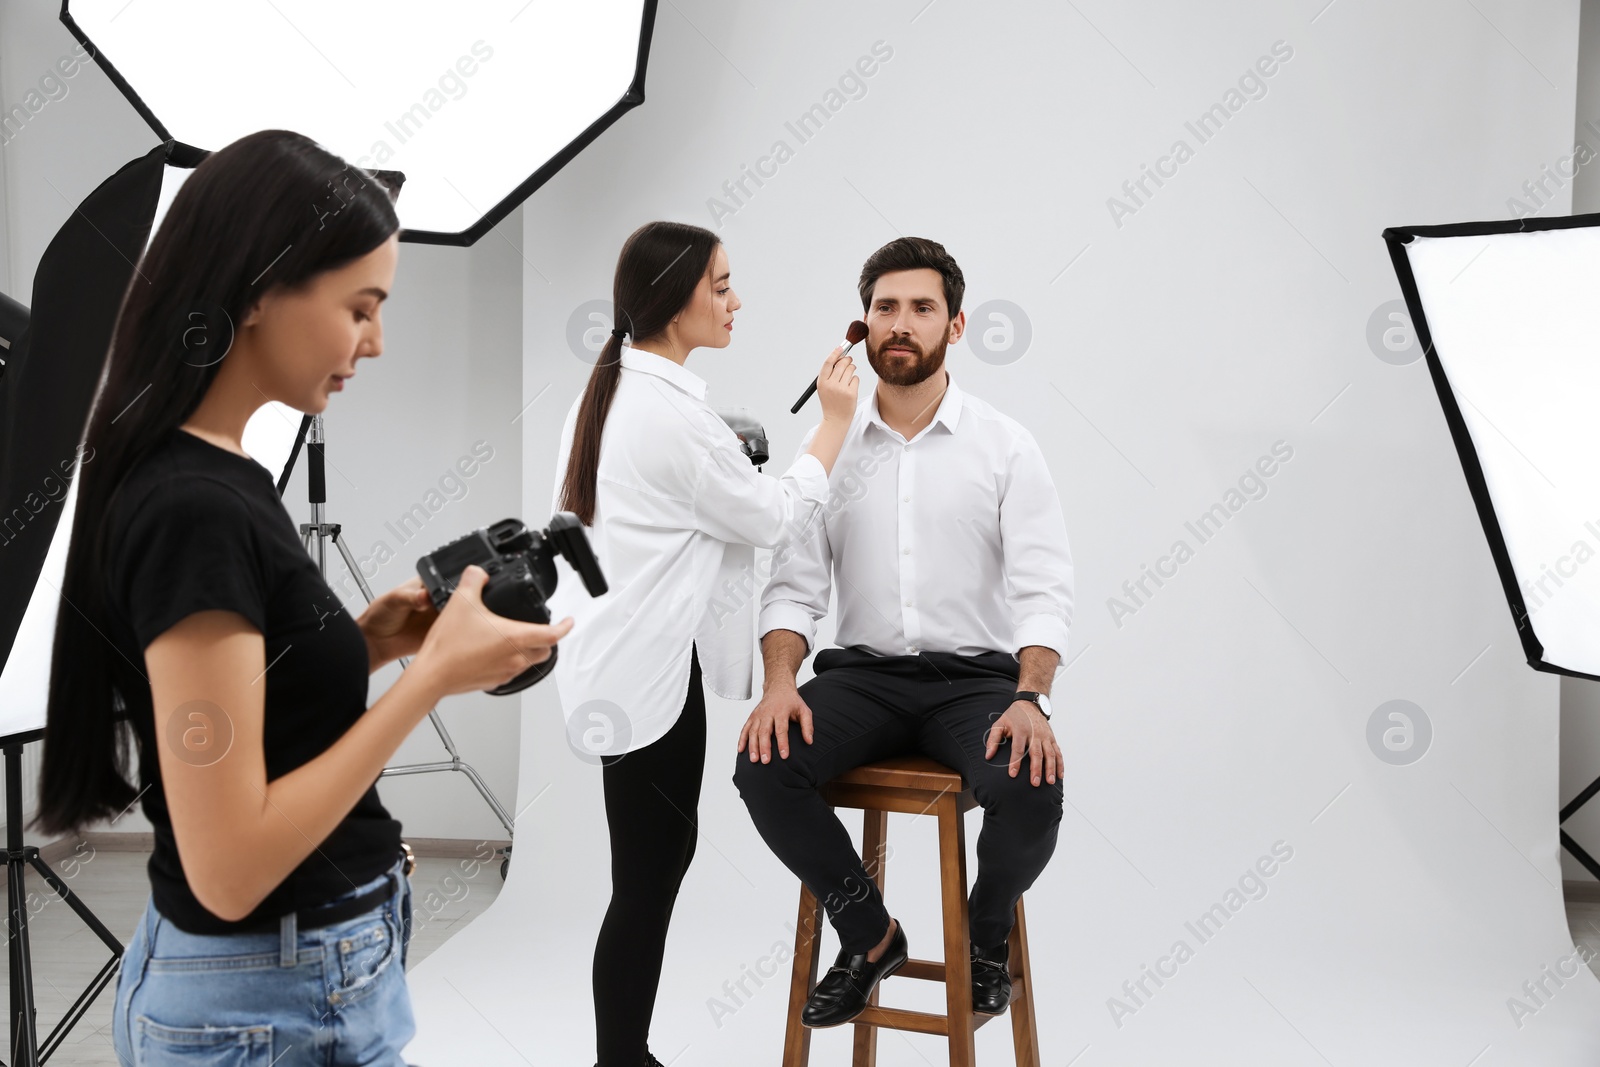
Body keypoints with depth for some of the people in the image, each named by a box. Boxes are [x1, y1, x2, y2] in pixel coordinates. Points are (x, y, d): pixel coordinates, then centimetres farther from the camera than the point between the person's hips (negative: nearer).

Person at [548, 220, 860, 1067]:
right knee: (647, 880, 1)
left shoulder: (605, 391, 9)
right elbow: (771, 516, -9)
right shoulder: (674, 411, -20)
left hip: (616, 654, 10)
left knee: (660, 857, 17)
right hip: (650, 667, -10)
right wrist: (835, 421, -1)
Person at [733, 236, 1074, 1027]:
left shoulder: (1005, 445, 0)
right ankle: (870, 935, 3)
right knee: (763, 769, -25)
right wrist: (780, 683, -17)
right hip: (864, 673, 2)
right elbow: (795, 583, 2)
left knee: (1031, 791, -31)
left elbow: (1042, 589, -7)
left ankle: (986, 932, 7)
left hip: (975, 675, -1)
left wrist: (1031, 700, -24)